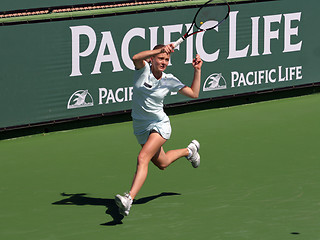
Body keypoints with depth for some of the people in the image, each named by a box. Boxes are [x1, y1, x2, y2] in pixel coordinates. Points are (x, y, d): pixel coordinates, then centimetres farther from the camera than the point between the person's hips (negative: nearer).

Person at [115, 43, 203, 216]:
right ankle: (189, 150, 52)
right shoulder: (143, 69, -8)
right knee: (161, 163, 22)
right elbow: (136, 58, -32)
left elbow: (194, 94, 2)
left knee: (143, 158, -27)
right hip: (141, 129, 3)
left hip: (159, 125, -3)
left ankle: (129, 199, -38)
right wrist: (160, 50, -42)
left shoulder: (169, 81, -4)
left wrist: (197, 70, -6)